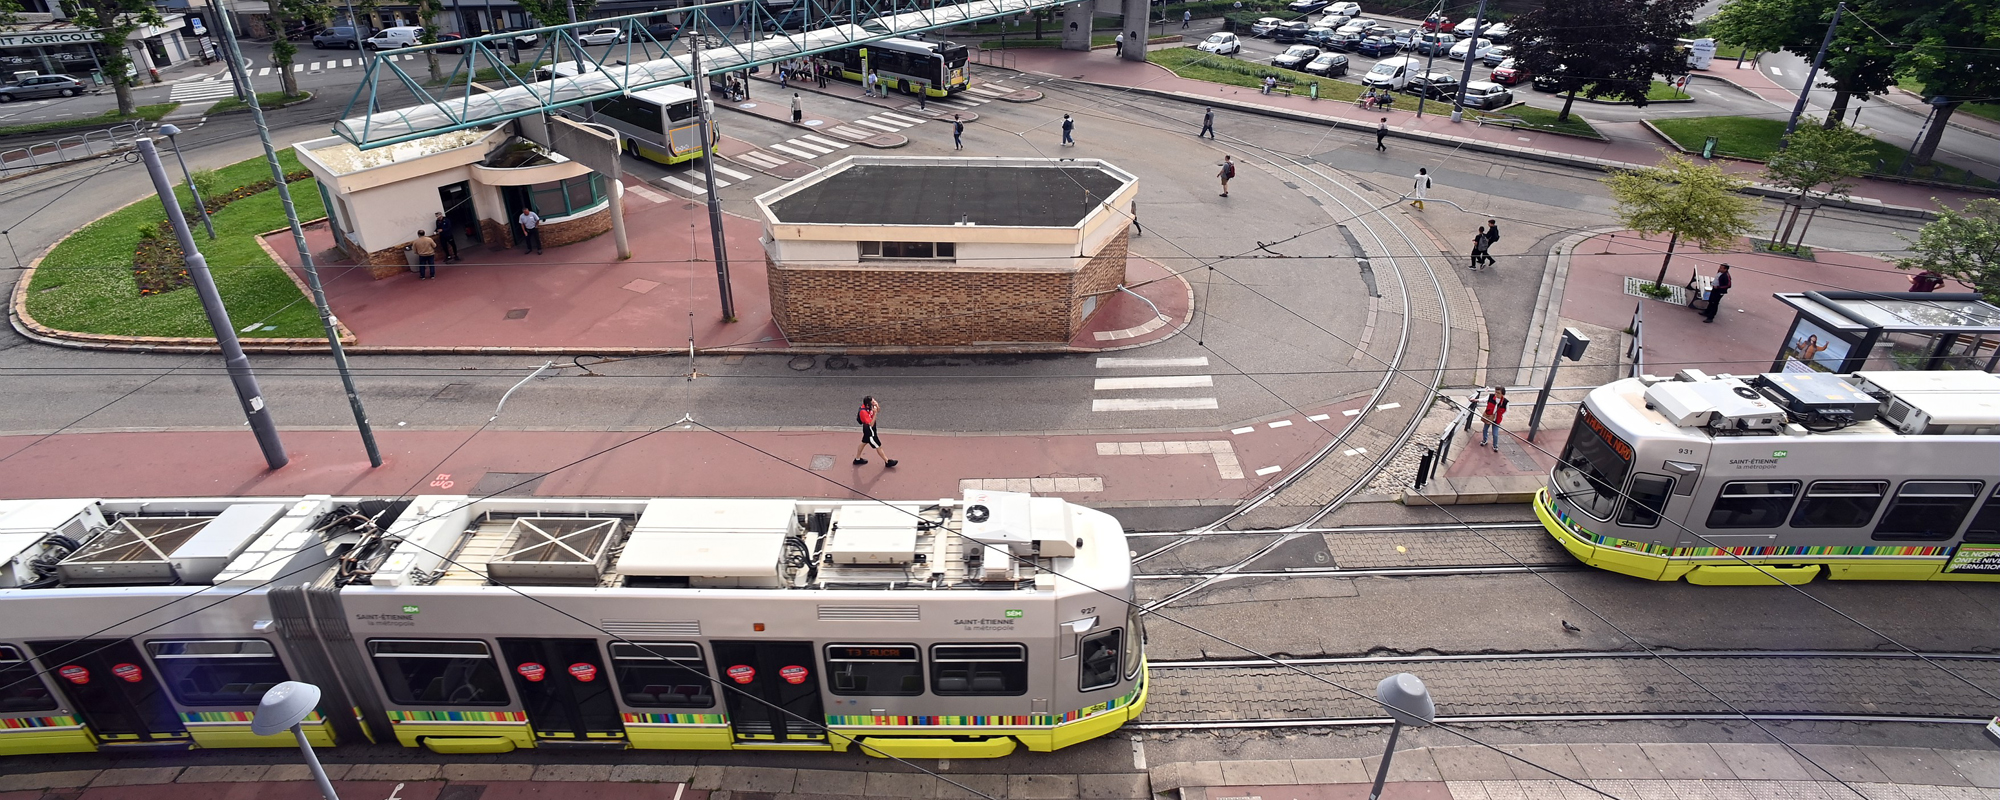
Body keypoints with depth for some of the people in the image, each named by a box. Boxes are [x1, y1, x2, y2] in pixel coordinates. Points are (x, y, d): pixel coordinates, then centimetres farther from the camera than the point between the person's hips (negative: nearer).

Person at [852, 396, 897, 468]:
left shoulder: (869, 406, -13)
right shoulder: (864, 412, -35)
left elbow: (878, 411, 1)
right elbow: (871, 424, -32)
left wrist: (877, 406, -21)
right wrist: (874, 413, -37)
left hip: (867, 429, 9)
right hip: (869, 431, -9)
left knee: (864, 443, 24)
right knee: (878, 446, 6)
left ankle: (857, 459, 42)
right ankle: (887, 462, 20)